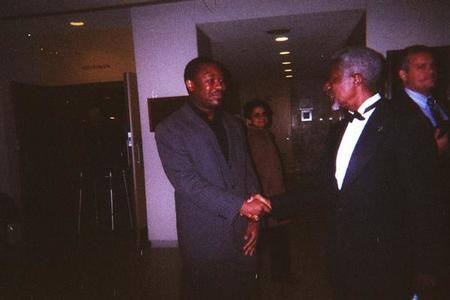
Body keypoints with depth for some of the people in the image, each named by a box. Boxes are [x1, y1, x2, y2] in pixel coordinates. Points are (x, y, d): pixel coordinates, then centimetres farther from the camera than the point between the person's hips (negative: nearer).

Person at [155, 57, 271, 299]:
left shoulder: (234, 125, 11)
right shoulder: (170, 129, -9)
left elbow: (248, 172, 12)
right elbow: (188, 184, -17)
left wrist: (254, 217, 0)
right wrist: (240, 205, -21)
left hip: (242, 236, 5)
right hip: (205, 241, -5)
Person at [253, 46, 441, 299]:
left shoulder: (404, 125, -13)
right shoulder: (342, 129, 9)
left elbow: (421, 201, -12)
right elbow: (326, 187, 8)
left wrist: (424, 269, -9)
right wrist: (273, 205, 1)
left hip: (384, 260, -6)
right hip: (343, 255, 7)